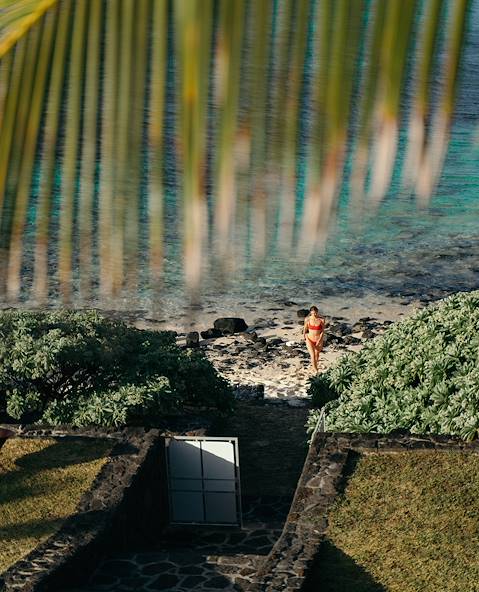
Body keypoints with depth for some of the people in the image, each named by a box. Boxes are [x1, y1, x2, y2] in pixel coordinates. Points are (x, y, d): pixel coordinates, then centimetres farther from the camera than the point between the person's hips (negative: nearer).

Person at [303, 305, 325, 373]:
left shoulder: (321, 319, -15)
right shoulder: (307, 319, -13)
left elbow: (322, 331, -9)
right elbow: (305, 329, 4)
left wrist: (319, 341, -15)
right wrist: (304, 337, 17)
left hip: (318, 340, 1)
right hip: (310, 340, -1)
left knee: (317, 354, 23)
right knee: (312, 356, -13)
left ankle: (315, 366, 51)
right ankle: (316, 371, -3)